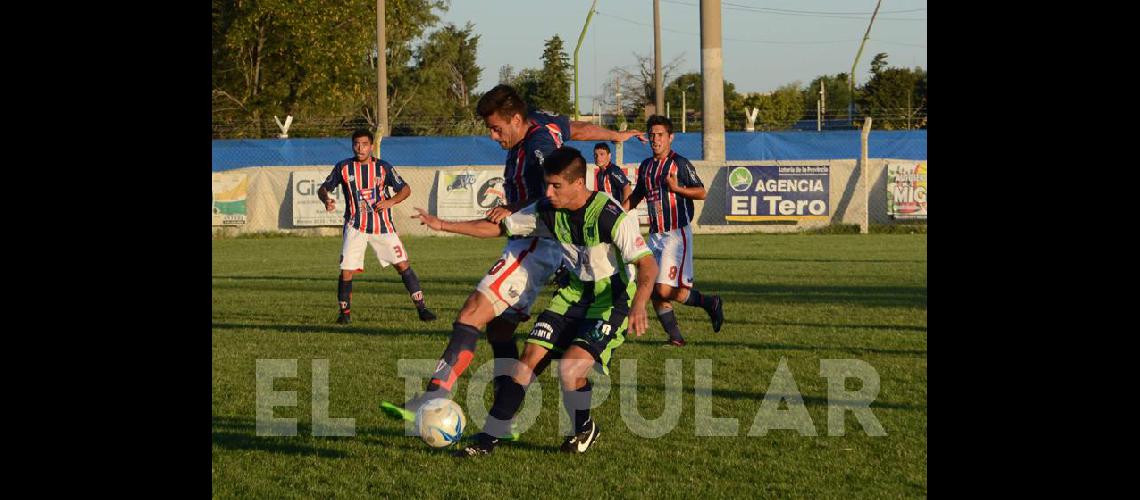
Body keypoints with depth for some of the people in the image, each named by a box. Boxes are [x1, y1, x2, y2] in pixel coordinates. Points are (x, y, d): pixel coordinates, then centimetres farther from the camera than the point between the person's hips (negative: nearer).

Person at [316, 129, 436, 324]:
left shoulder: (383, 167, -1)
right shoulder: (343, 167, -1)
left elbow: (405, 189, 4)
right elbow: (323, 188, 7)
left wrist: (391, 201, -15)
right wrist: (326, 200, -16)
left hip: (382, 226, 0)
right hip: (355, 226, 0)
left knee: (403, 265, -7)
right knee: (346, 271, -8)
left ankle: (421, 308, -1)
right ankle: (345, 312, 11)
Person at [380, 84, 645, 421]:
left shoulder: (539, 144, -17)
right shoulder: (541, 122, 12)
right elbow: (578, 129, 32)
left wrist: (515, 212, -42)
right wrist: (616, 136, 49)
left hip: (535, 245, -11)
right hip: (528, 244, 11)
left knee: (473, 313, -22)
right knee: (499, 330, 11)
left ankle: (433, 399, -34)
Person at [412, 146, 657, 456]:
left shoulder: (610, 216, -24)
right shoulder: (547, 211, -5)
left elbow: (647, 265, -25)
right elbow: (499, 227, 8)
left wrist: (639, 305, -42)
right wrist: (442, 225, 2)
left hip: (612, 299, -6)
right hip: (574, 293, 6)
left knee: (569, 368, -23)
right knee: (531, 355, -7)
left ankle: (584, 429, 8)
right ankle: (489, 439, 0)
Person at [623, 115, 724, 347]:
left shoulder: (680, 164, -7)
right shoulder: (646, 166, 13)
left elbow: (701, 192, -4)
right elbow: (637, 195, 28)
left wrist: (677, 188, -20)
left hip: (677, 234, -7)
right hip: (655, 235, 7)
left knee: (665, 290, -16)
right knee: (654, 292, 1)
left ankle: (710, 303, 6)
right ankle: (675, 337, 10)